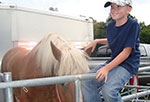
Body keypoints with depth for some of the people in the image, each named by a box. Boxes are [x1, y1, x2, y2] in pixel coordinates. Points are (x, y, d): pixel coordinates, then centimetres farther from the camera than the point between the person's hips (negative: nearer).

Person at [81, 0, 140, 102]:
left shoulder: (133, 25, -15)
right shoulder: (111, 25, 6)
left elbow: (126, 52, -19)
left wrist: (107, 68, -25)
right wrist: (97, 41, 12)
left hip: (128, 64, -7)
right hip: (113, 61, 7)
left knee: (108, 90, -29)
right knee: (86, 82, -8)